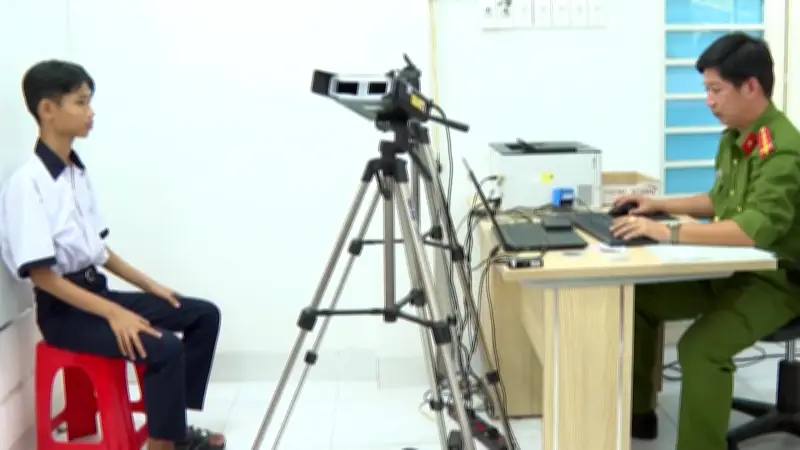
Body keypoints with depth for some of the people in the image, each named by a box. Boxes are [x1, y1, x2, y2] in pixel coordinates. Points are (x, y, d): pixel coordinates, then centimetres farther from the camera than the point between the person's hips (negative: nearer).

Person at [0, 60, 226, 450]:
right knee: (164, 347, -27)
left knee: (203, 314, 4)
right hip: (62, 310, -9)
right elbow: (42, 275, -21)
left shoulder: (78, 171, 8)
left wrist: (150, 285, 7)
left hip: (96, 290, 9)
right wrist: (112, 313, -25)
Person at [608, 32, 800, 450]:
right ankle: (638, 413, 21)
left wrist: (668, 232, -39)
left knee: (700, 347, -31)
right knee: (638, 299, 7)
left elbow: (755, 230, -36)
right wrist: (661, 204, 9)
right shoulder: (733, 138, 4)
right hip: (728, 269, 9)